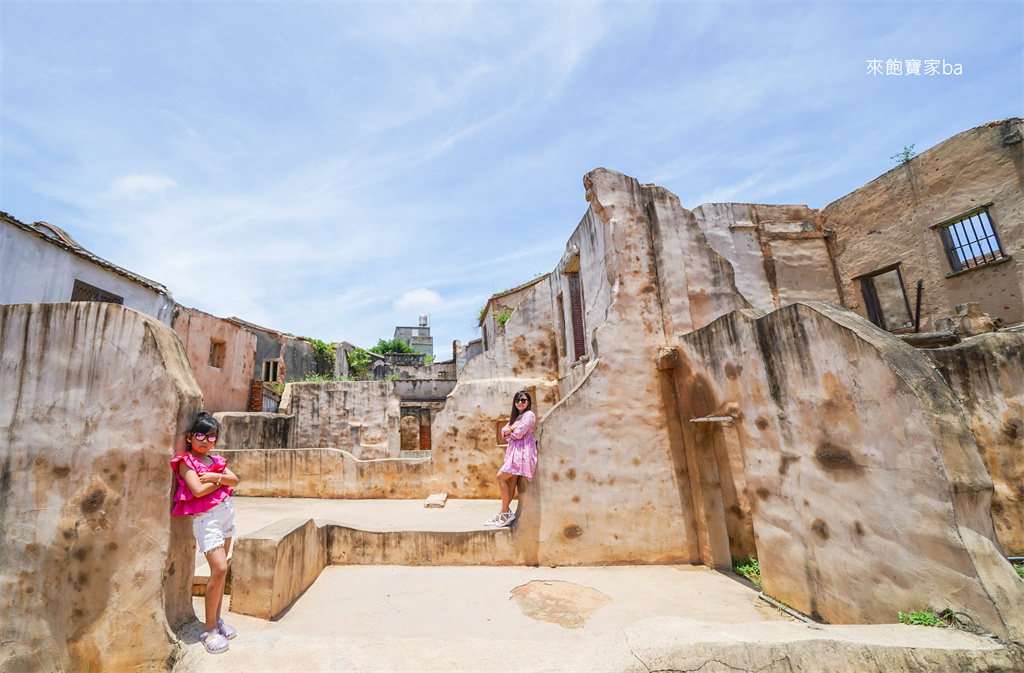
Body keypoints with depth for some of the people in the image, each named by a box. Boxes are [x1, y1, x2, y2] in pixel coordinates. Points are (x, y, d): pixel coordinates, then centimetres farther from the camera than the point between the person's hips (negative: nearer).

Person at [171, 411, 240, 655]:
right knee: (219, 569, -12)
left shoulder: (216, 460, 12)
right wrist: (220, 481, -5)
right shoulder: (186, 462, -5)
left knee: (221, 570, 12)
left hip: (227, 512, 6)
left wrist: (216, 476, -14)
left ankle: (217, 619, 25)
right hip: (206, 517, -6)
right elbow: (197, 490, -18)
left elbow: (234, 481, 1)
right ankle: (209, 628, 3)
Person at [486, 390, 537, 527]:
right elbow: (503, 431, 12)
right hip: (513, 452, 8)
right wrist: (510, 429, -10)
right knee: (511, 483, 3)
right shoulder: (515, 416, 23)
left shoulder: (529, 415, -5)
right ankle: (502, 514, 4)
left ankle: (505, 513, -1)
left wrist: (509, 434, 5)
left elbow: (518, 433, -14)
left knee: (501, 477, -11)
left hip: (522, 453, -8)